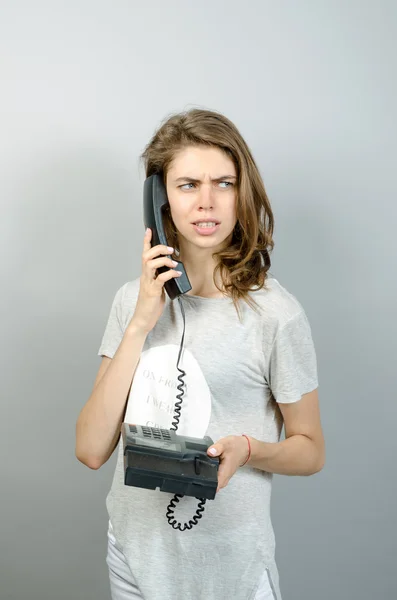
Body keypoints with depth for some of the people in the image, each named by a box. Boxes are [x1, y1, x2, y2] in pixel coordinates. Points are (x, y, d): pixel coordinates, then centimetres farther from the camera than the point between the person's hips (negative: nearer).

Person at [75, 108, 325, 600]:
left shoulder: (274, 313, -15)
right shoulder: (134, 298, -2)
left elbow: (310, 451, -3)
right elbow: (92, 450, -10)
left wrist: (248, 449, -23)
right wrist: (141, 324, -17)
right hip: (134, 553, 4)